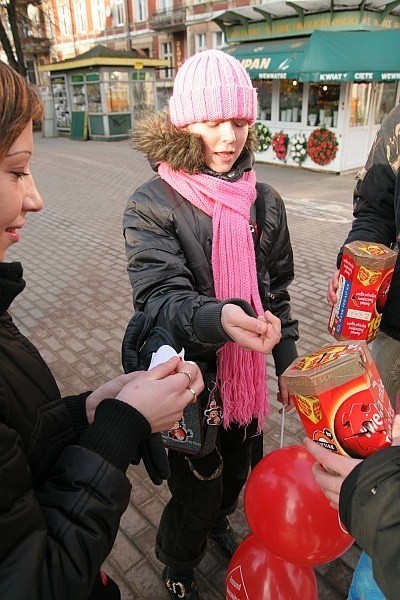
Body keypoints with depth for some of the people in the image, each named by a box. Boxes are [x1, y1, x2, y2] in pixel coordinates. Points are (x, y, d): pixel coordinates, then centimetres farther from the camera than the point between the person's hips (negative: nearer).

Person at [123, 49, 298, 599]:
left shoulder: (264, 201, -2)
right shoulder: (152, 206, -16)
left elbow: (277, 290, 5)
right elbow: (161, 296, -25)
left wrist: (287, 361, 8)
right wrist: (218, 318, -45)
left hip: (247, 371, 5)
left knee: (239, 466, 25)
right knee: (197, 486, 13)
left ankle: (218, 521, 62)